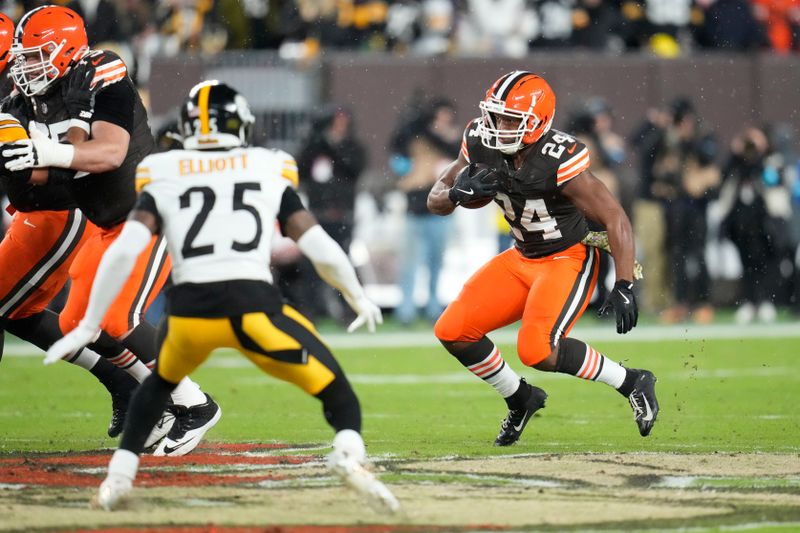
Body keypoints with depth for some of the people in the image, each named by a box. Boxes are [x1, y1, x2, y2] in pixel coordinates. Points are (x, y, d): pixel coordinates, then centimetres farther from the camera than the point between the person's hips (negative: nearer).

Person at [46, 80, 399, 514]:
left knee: (159, 383, 34)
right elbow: (322, 250, 9)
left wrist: (88, 326, 6)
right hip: (254, 307, -2)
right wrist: (360, 300, 26)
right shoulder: (269, 172, 14)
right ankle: (348, 454, -21)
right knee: (336, 392, 10)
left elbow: (123, 252, 1)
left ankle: (119, 475, 24)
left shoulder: (164, 179, 14)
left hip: (189, 310, 2)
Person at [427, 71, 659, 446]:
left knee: (539, 351, -26)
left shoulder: (559, 161, -28)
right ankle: (521, 400, 20)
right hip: (523, 258, 7)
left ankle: (632, 383, -4)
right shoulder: (481, 146, -9)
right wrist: (459, 193, -23)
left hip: (569, 260, -7)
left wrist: (624, 287, -31)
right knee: (453, 332, -2)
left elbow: (615, 220, -25)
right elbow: (435, 200, 1)